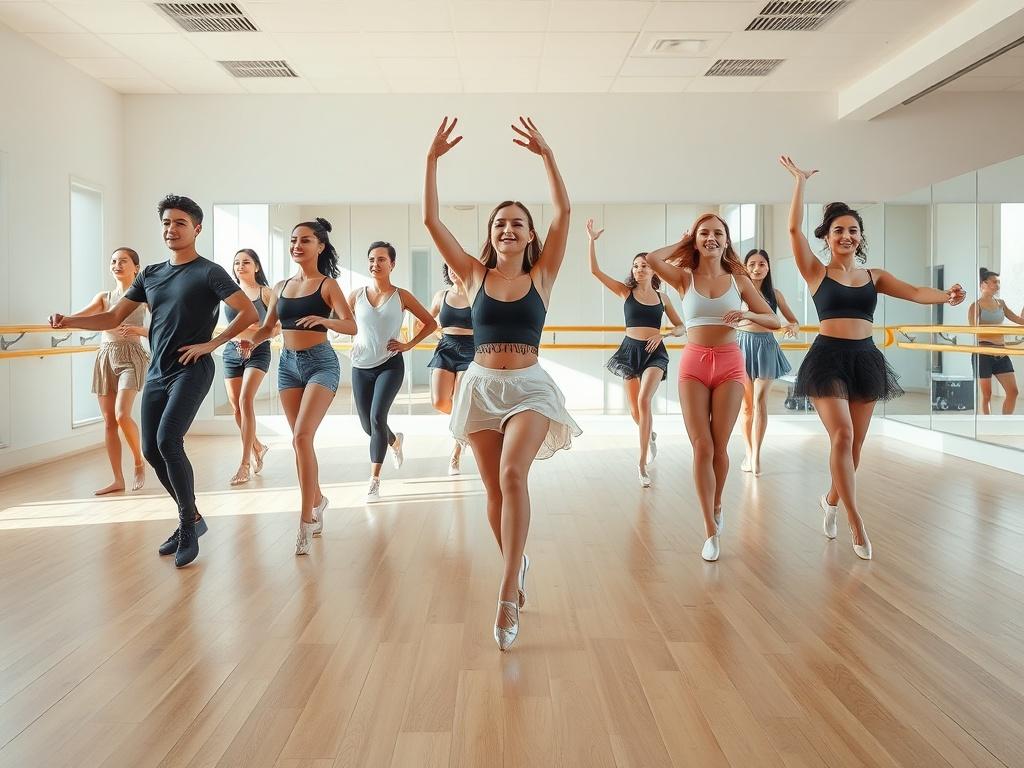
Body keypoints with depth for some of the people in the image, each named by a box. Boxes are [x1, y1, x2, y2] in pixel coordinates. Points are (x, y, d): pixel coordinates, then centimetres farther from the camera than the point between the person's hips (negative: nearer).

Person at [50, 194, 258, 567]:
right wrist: (69, 320, -4)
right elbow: (113, 317, 11)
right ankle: (191, 518, 21)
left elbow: (249, 313, -11)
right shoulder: (150, 275, 13)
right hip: (156, 373, 7)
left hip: (191, 370, -7)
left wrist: (211, 343, -13)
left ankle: (189, 523, -5)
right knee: (151, 450, 5)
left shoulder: (209, 272, -5)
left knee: (168, 441, -20)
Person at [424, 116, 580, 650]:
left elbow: (563, 212, -5)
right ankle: (518, 566, 34)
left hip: (529, 386, -2)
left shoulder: (541, 275, 3)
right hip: (481, 385, 2)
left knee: (512, 474, -24)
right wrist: (432, 160, -7)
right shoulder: (475, 275, 5)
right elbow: (431, 220, -1)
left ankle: (507, 594, -22)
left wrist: (546, 155, -9)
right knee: (495, 489, 8)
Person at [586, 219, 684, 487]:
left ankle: (642, 463, -17)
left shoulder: (662, 297, 8)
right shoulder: (625, 291, 3)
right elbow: (595, 270, -7)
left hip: (655, 352, -1)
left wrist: (663, 334, -8)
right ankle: (651, 436, 43)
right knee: (635, 411, 6)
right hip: (630, 350, 1)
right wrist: (591, 240, -13)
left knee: (644, 400, -22)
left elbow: (681, 327, 12)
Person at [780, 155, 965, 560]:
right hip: (828, 358, -4)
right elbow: (794, 229, -7)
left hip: (865, 359, 4)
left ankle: (831, 500, 33)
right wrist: (800, 181, -5)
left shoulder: (874, 276, 11)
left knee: (854, 443, 8)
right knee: (842, 435, -16)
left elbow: (914, 292, -2)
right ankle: (855, 520, -10)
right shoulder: (817, 273, 2)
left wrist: (946, 296, -23)